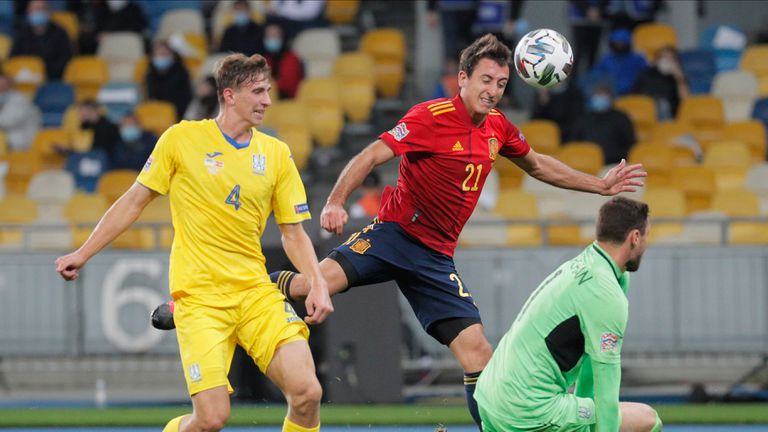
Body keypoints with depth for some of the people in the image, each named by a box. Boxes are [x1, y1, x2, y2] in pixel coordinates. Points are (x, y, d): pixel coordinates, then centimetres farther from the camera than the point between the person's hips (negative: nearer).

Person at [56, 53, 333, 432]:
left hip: (256, 291, 3)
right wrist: (83, 254, 9)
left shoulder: (276, 154, 7)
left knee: (307, 392, -16)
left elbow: (293, 233, 11)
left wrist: (317, 283, -5)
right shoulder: (182, 139, -1)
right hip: (199, 296, -3)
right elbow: (134, 201, 9)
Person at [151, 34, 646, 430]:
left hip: (436, 257, 6)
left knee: (475, 347, -6)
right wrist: (336, 202, -30)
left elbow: (538, 165, 28)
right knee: (322, 279, -27)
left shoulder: (498, 128, 9)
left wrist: (600, 184, 27)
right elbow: (372, 156, -16)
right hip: (395, 232, -6)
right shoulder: (432, 117, -11)